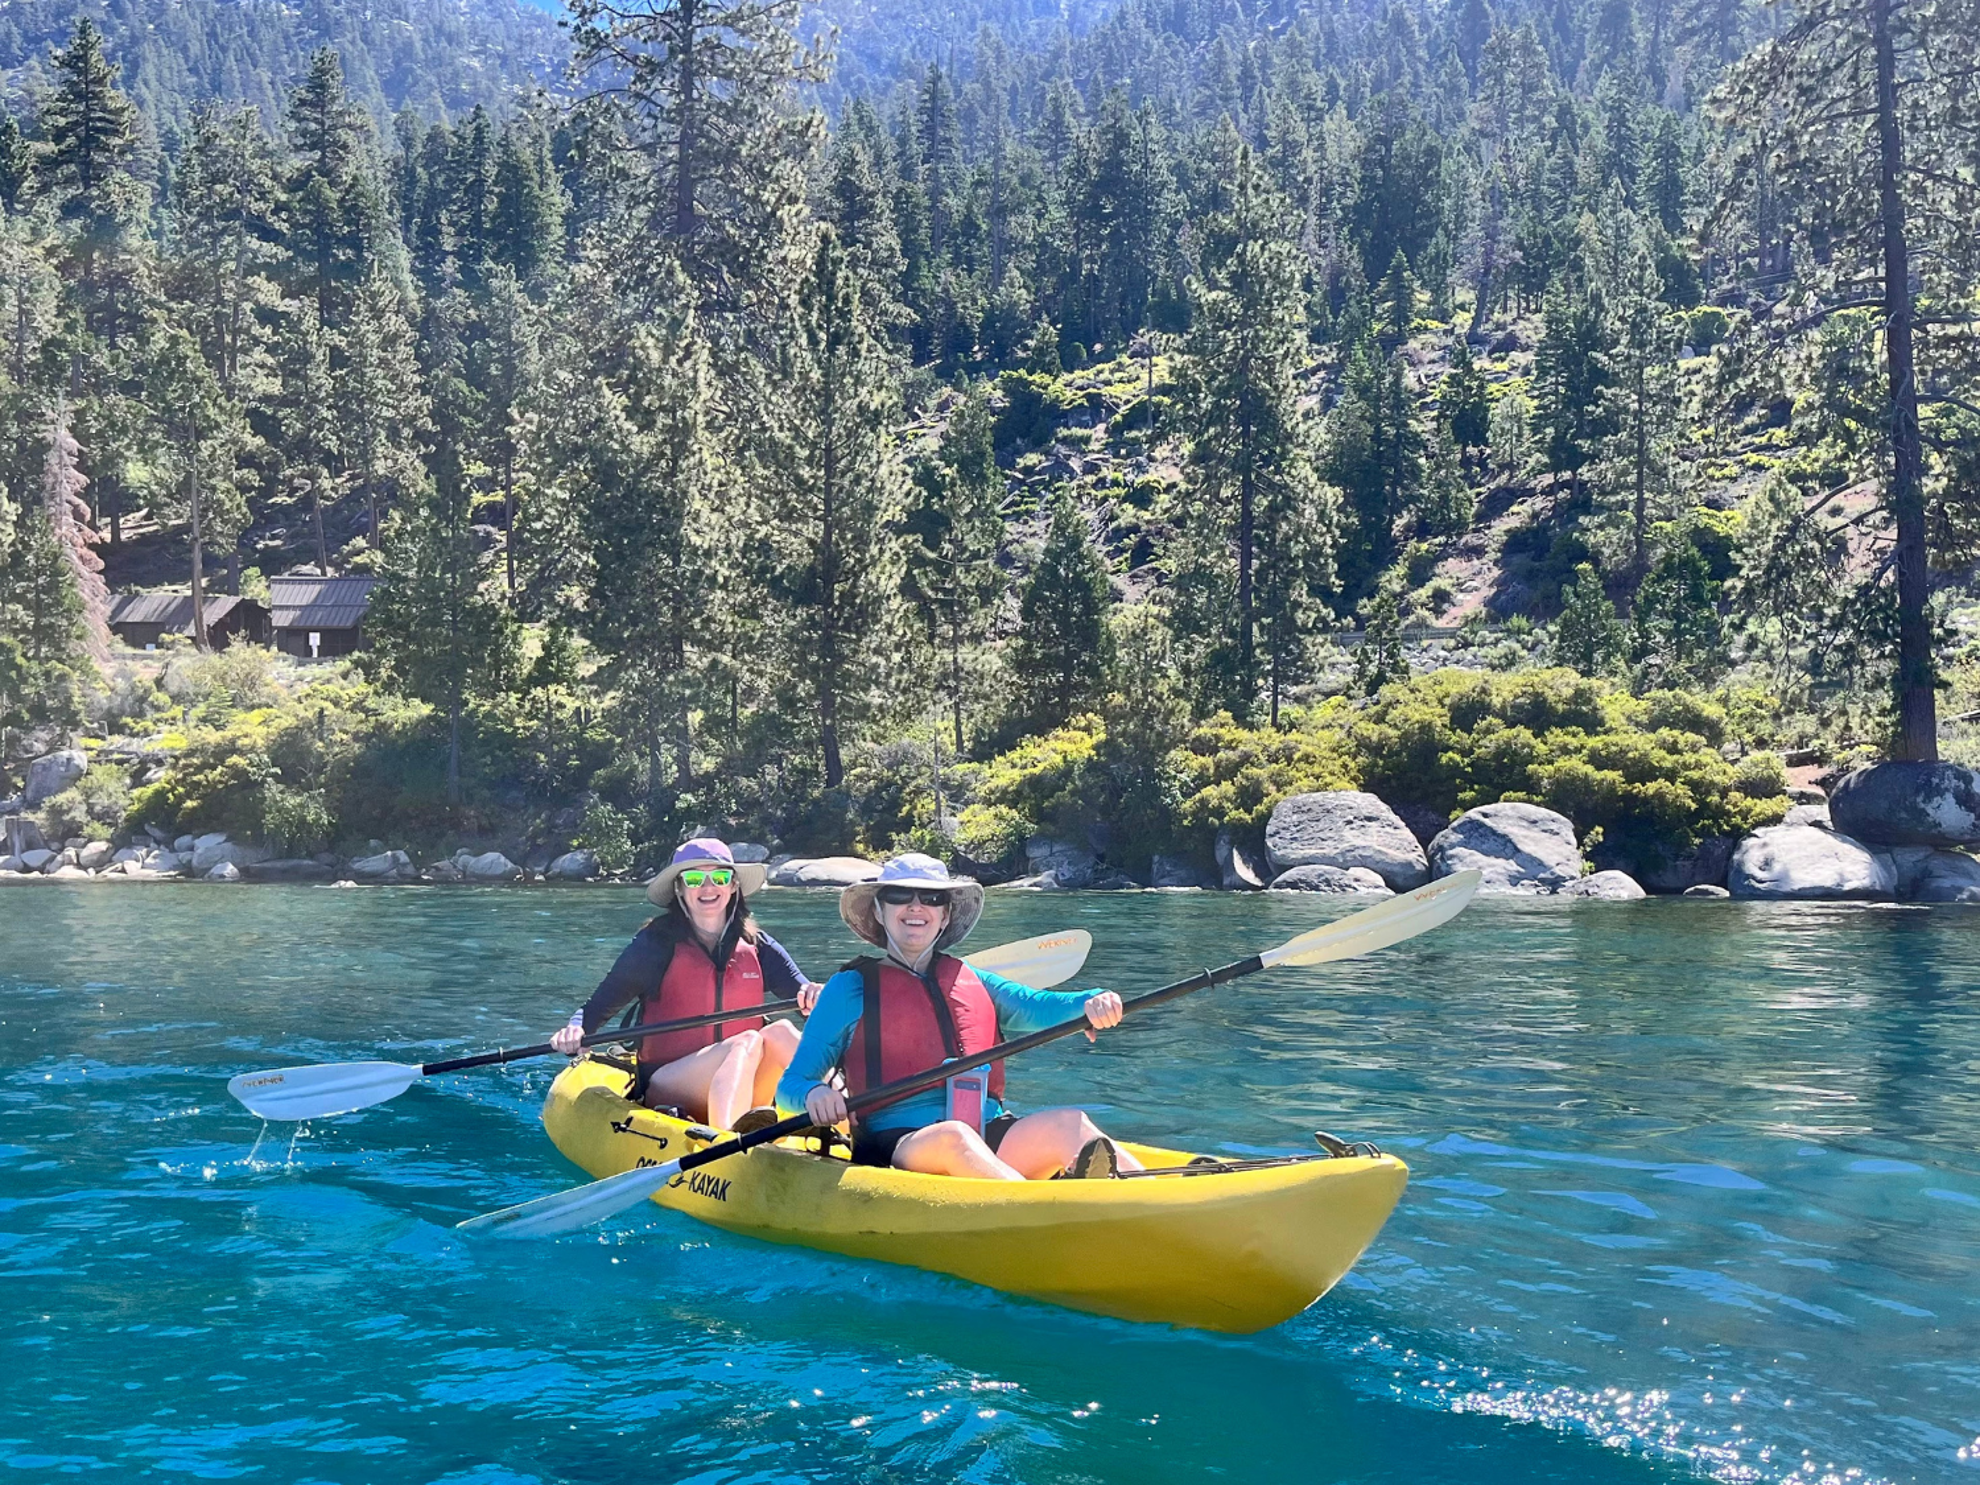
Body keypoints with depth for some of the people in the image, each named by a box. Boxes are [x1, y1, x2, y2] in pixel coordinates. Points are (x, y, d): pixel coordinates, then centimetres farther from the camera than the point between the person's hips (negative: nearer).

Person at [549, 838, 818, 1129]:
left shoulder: (757, 947, 10)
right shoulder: (656, 944, 0)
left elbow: (802, 991, 2)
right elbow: (601, 1004, -2)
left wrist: (813, 996, -22)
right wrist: (575, 1030, -24)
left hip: (739, 1094, 3)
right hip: (664, 1092, -3)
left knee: (780, 1031, -24)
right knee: (748, 1042, -29)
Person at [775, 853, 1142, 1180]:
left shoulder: (973, 982, 23)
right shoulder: (850, 989, 12)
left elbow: (1041, 1007, 5)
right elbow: (788, 1086, 9)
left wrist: (1092, 1004, -17)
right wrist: (814, 1093, -16)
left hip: (990, 1140, 4)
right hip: (897, 1146, -3)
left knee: (1068, 1123, -24)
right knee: (953, 1137, -36)